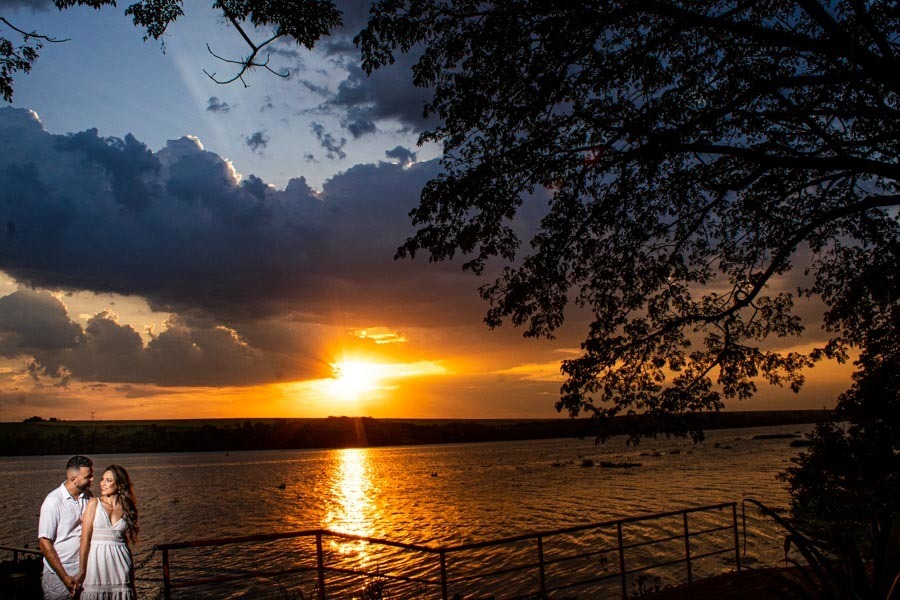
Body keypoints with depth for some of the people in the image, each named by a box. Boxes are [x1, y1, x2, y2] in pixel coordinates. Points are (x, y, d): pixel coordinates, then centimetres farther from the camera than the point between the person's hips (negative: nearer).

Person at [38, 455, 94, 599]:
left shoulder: (88, 497, 2)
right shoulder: (53, 502, -13)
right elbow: (44, 543, -13)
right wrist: (64, 577, -14)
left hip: (84, 571, 4)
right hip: (59, 575, -4)